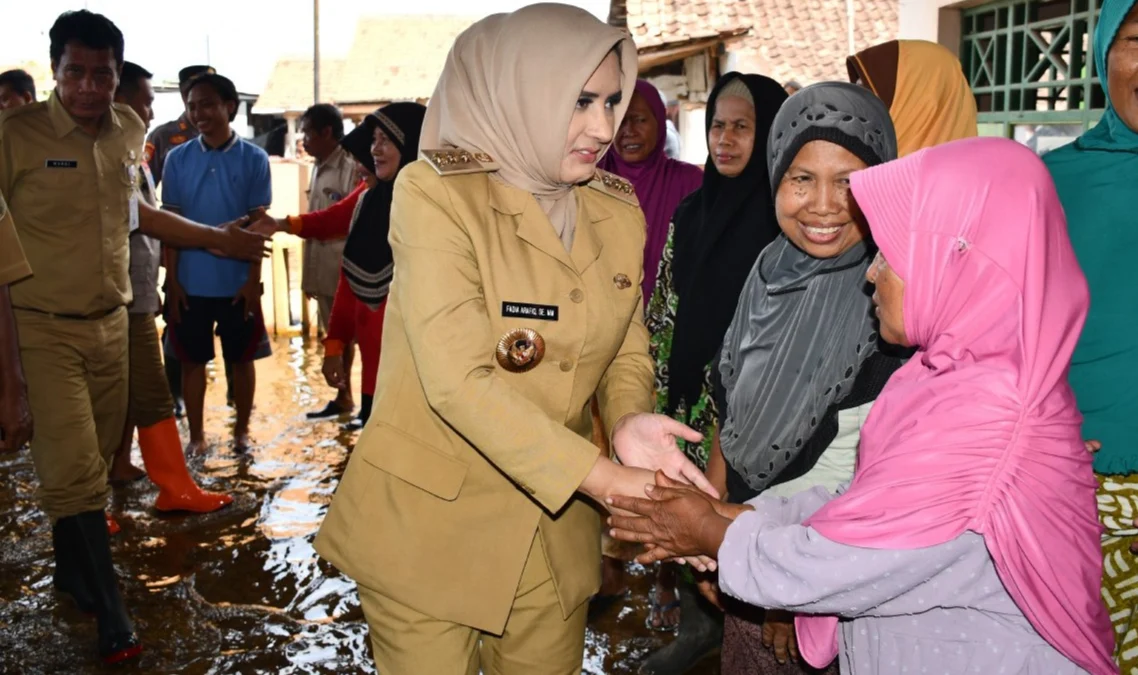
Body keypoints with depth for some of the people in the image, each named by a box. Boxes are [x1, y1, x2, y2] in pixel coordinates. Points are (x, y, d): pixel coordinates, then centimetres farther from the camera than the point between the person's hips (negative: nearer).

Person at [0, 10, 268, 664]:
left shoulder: (129, 130, 6)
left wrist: (218, 238, 23)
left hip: (112, 319, 5)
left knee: (96, 458, 14)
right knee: (74, 469, -6)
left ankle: (74, 572, 37)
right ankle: (111, 614, 6)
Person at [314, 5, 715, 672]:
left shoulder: (619, 212, 0)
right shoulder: (435, 192, -17)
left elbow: (627, 348, 7)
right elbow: (458, 380, -26)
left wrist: (630, 420, -16)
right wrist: (605, 478, -29)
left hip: (557, 528, 5)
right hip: (429, 523, -5)